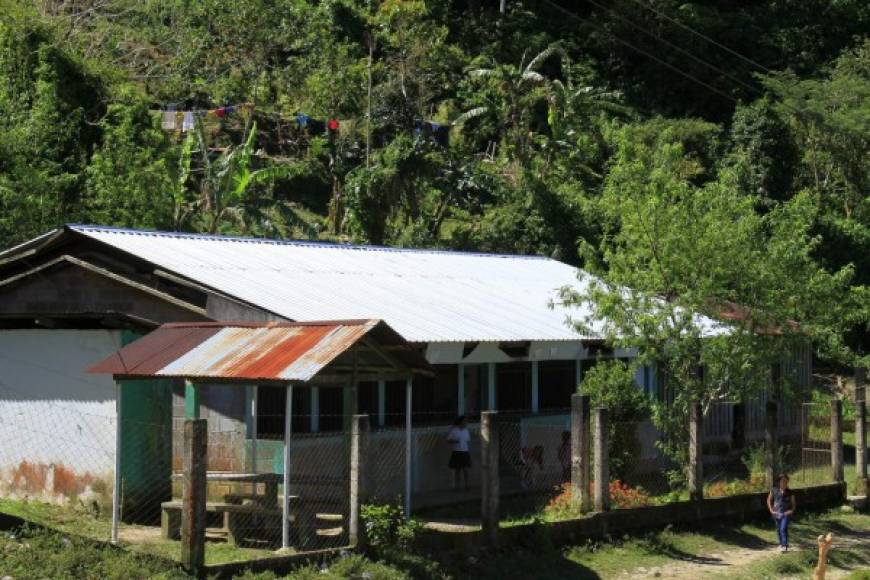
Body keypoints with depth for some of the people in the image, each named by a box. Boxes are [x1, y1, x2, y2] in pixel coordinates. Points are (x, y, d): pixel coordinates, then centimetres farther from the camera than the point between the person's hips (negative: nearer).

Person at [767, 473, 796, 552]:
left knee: (783, 529, -17)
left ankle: (785, 546, -13)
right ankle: (781, 544, 30)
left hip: (786, 514, -3)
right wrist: (771, 509, 4)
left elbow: (793, 503, 8)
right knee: (778, 530, 11)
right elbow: (769, 500, 12)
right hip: (777, 513, 3)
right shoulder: (774, 490, -1)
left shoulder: (790, 492, -4)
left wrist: (792, 510, -7)